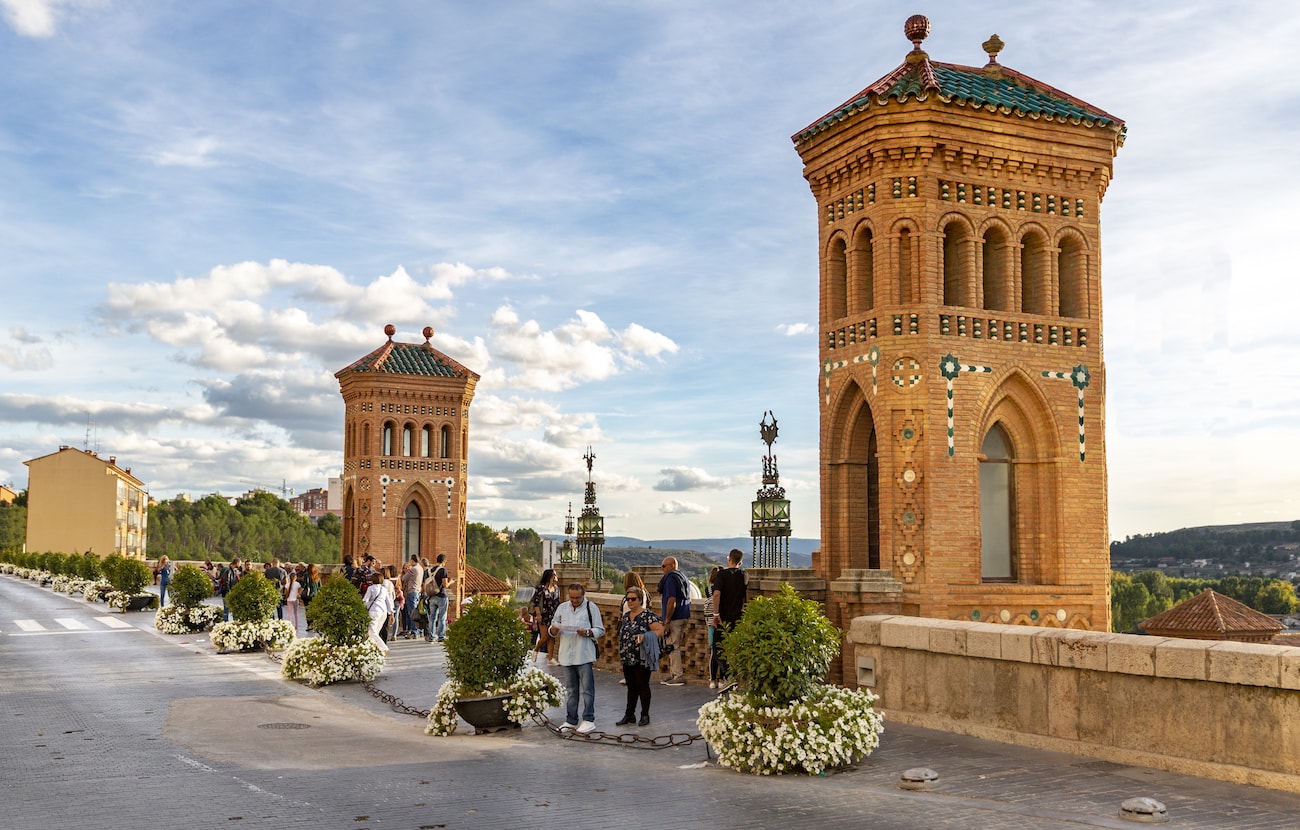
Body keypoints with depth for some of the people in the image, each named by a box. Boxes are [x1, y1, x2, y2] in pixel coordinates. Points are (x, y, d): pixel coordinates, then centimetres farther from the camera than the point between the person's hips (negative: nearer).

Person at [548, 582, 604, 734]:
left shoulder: (591, 608, 0)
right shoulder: (562, 608, 11)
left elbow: (600, 630, 0)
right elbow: (552, 630, 15)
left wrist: (587, 633, -18)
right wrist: (554, 629, -9)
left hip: (585, 656, -4)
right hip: (567, 656, 4)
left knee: (587, 688, -2)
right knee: (570, 689, 12)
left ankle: (588, 720, 4)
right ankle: (571, 720, 19)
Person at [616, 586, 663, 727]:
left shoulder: (648, 615, -9)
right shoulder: (625, 616, 13)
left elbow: (659, 630, -15)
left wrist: (644, 636, -27)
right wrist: (620, 653, 19)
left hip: (642, 659, -6)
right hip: (627, 659, 7)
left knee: (642, 686, 1)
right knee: (631, 687, 13)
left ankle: (645, 715, 11)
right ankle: (629, 715, 19)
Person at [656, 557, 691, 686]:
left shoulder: (670, 579, -14)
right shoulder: (683, 577, 16)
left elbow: (672, 601, -21)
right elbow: (688, 599, 21)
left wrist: (667, 620, -18)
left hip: (674, 617, -10)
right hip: (684, 616, 10)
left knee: (672, 647, -4)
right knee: (676, 647, 15)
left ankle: (678, 676, -4)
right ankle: (673, 675, 20)